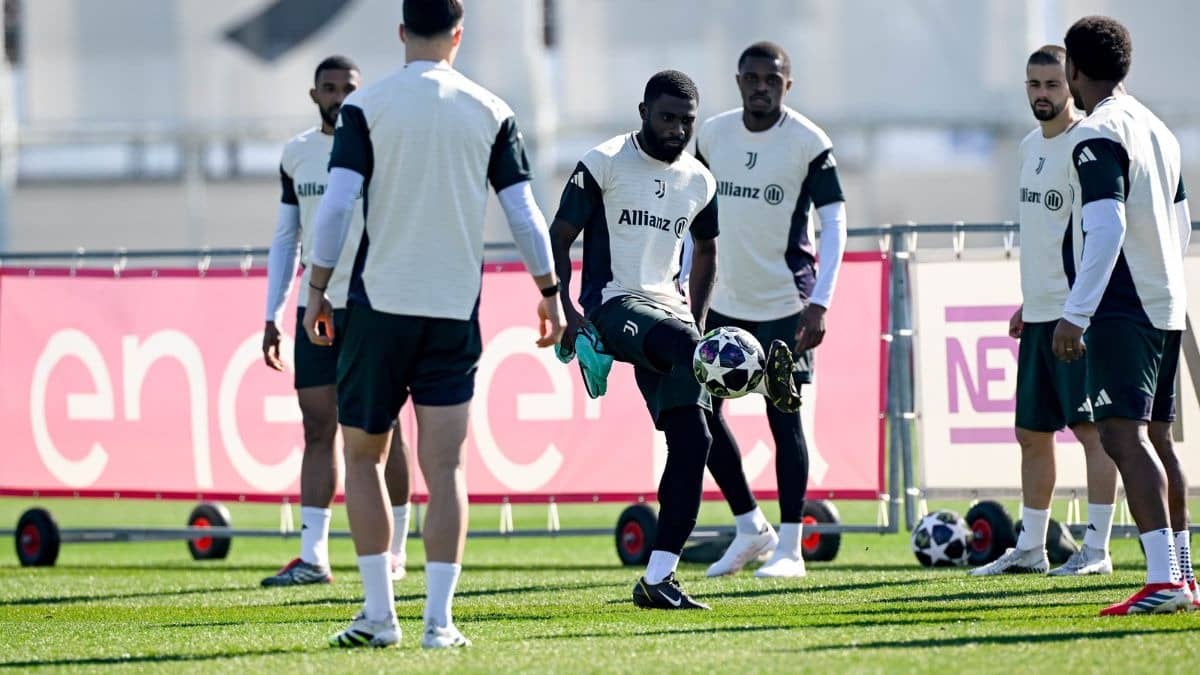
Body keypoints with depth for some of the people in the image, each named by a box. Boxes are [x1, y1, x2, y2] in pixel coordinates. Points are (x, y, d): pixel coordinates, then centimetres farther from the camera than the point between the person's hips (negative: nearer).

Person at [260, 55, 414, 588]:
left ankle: (394, 554, 7)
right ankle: (312, 558, -1)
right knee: (317, 428, 1)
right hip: (317, 307, 4)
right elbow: (285, 239, 17)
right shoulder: (297, 154, 11)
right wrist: (273, 316, 11)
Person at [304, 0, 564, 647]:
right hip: (455, 310, 1)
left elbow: (336, 204, -9)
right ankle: (439, 618, -4)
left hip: (378, 303, -1)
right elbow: (523, 212, 3)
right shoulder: (491, 113, 3)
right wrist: (549, 291, 13)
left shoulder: (365, 106, -3)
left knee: (364, 454, 11)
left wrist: (316, 290, -2)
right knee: (445, 467, 3)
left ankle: (379, 612, 7)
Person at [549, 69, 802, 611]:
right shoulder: (603, 164, -4)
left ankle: (658, 577, -4)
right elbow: (559, 239, -3)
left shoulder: (698, 181, 12)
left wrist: (697, 319, 16)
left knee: (691, 440, -5)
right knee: (683, 345, -37)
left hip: (667, 306, 5)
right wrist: (565, 311, -14)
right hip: (614, 305, -5)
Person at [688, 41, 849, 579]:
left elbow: (834, 223, -12)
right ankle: (750, 528, 18)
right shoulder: (712, 135, 4)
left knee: (784, 416, -6)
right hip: (724, 301, 5)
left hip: (783, 303, -5)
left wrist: (820, 302, -20)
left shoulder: (808, 143, -10)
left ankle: (790, 549, 0)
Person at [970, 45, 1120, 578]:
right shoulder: (1030, 146, 16)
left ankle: (1096, 548, -6)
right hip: (1039, 314, 9)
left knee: (1090, 426, -7)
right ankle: (1029, 548, 18)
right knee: (1031, 433, 11)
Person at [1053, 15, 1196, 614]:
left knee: (1123, 434, -16)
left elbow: (1106, 228, -21)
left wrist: (1076, 313, -22)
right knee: (1152, 437, 18)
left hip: (1122, 310, -10)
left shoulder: (1096, 135, -12)